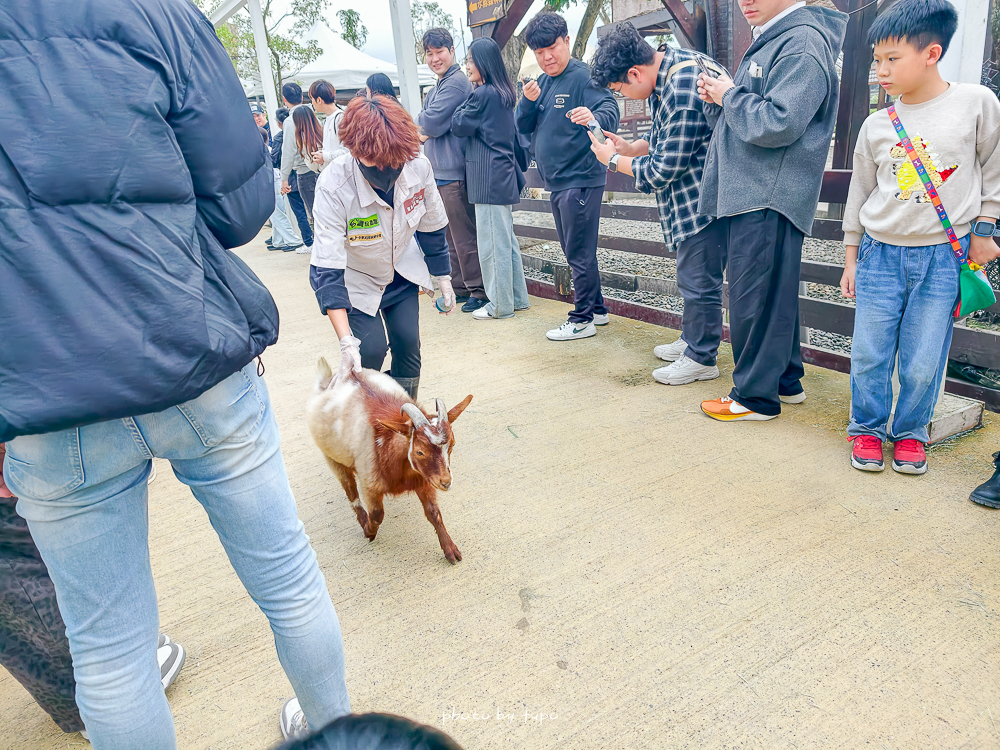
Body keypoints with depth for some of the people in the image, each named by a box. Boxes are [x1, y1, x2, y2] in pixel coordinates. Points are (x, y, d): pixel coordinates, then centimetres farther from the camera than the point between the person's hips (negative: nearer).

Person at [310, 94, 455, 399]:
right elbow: (327, 271, -34)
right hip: (355, 279, -3)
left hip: (402, 270, 4)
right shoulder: (333, 187, -34)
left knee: (408, 342, -2)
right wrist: (346, 342, -41)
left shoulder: (418, 167, -23)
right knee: (370, 349, -15)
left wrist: (443, 277, 8)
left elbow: (431, 228, -3)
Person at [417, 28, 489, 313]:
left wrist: (418, 123, 3)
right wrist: (423, 132, -2)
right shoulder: (437, 87, 21)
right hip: (439, 172, 10)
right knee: (451, 238, 14)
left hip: (454, 173, -10)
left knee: (465, 237, -5)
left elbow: (432, 122, -17)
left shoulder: (456, 83, -11)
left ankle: (478, 290, 2)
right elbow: (424, 129, 19)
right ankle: (459, 288, 22)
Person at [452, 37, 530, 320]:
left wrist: (464, 105, 7)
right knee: (507, 239, 14)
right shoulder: (504, 93, 14)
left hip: (489, 178, -10)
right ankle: (517, 297, 21)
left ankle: (500, 305, 3)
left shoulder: (484, 94, -13)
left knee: (492, 243, -4)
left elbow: (459, 126, -7)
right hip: (503, 175, 10)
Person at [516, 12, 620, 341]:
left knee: (580, 253, -5)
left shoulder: (583, 76, -10)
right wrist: (528, 101, -9)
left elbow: (610, 110, -22)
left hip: (581, 180, -9)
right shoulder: (542, 82, 14)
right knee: (576, 252, 16)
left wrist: (594, 117, -45)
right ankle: (596, 309, 28)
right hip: (557, 182, 9)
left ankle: (583, 319, 5)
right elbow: (523, 127, 10)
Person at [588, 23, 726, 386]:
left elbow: (666, 168, -22)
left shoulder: (684, 89, -26)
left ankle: (701, 358, 12)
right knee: (693, 275, 19)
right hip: (691, 193, 10)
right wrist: (630, 147, 3)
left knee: (698, 278, -2)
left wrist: (614, 160, -10)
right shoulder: (663, 72, 6)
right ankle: (691, 339, 35)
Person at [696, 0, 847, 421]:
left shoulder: (802, 45, -12)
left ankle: (755, 396, 7)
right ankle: (785, 381, 28)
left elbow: (778, 125, -22)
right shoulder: (769, 40, 21)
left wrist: (729, 96, -9)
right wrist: (721, 98, 5)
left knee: (754, 298, -5)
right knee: (774, 294, 16)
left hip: (768, 200, -10)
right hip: (753, 195, 10)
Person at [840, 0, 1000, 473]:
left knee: (923, 363, 2)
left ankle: (910, 433, 23)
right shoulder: (877, 125, 3)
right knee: (869, 355, 2)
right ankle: (867, 429, 22)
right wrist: (852, 259, 11)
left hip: (943, 257, -1)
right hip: (881, 255, 2)